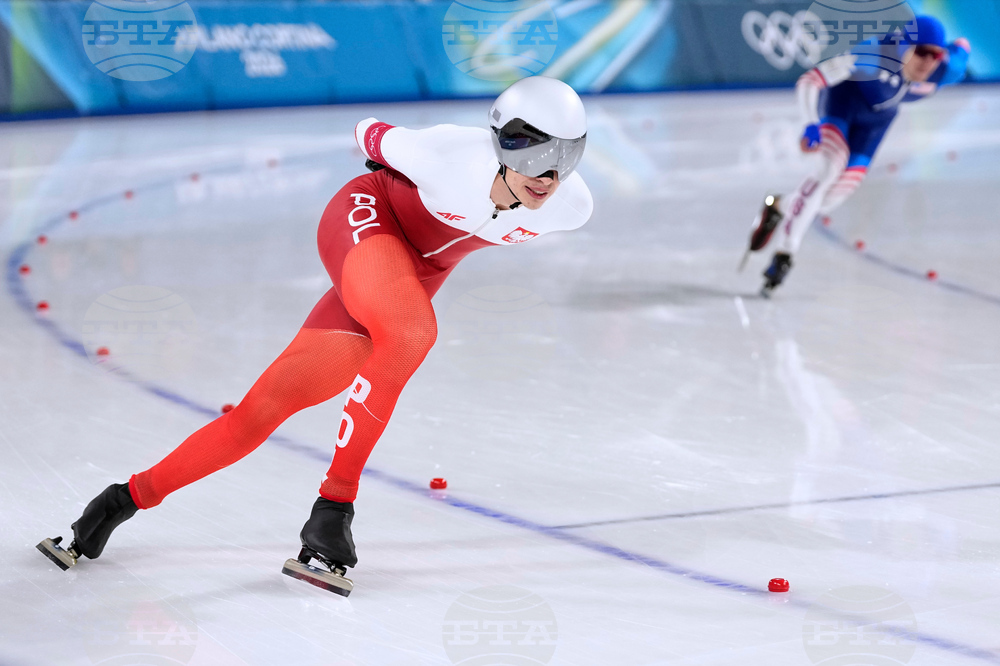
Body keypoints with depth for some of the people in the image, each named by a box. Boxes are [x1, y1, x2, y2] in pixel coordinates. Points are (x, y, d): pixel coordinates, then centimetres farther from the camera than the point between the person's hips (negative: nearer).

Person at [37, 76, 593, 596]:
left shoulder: (571, 207, -19)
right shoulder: (450, 155, -30)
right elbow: (373, 134, -7)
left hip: (418, 276, 4)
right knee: (412, 332, -36)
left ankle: (133, 496, 7)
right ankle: (334, 503, -22)